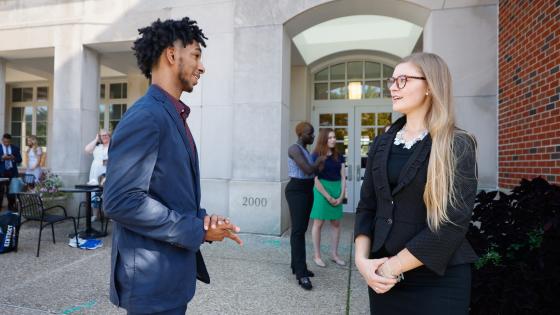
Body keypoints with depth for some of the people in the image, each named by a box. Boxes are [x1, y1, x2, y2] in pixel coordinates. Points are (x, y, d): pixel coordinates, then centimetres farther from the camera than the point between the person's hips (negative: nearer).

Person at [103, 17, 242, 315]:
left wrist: (204, 220, -3)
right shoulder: (145, 116, -20)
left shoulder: (173, 116, 11)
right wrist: (197, 229, -20)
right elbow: (121, 201, -26)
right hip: (152, 278, -9)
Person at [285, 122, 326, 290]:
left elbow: (314, 172, 16)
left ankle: (296, 266, 20)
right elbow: (308, 170, -23)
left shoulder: (306, 150, 15)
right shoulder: (294, 149, -14)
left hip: (307, 191, 10)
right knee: (298, 230, -11)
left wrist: (320, 162, 0)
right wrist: (319, 161, -5)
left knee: (302, 229, 11)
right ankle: (301, 274, -10)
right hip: (296, 191, -9)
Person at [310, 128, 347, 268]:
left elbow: (343, 177, 9)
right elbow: (315, 179, -11)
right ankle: (317, 256, 12)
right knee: (318, 223, 2)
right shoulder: (316, 156, -7)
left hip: (337, 190, 6)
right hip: (321, 190, -5)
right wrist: (328, 197, -13)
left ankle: (334, 254, 22)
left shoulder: (338, 156, 9)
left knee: (336, 223, 9)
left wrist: (341, 195, -3)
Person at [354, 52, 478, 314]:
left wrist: (393, 266, -16)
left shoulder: (457, 146, -9)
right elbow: (367, 206, 4)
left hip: (438, 279, -4)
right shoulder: (382, 144, 4)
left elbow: (453, 222, -17)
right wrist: (362, 258, -9)